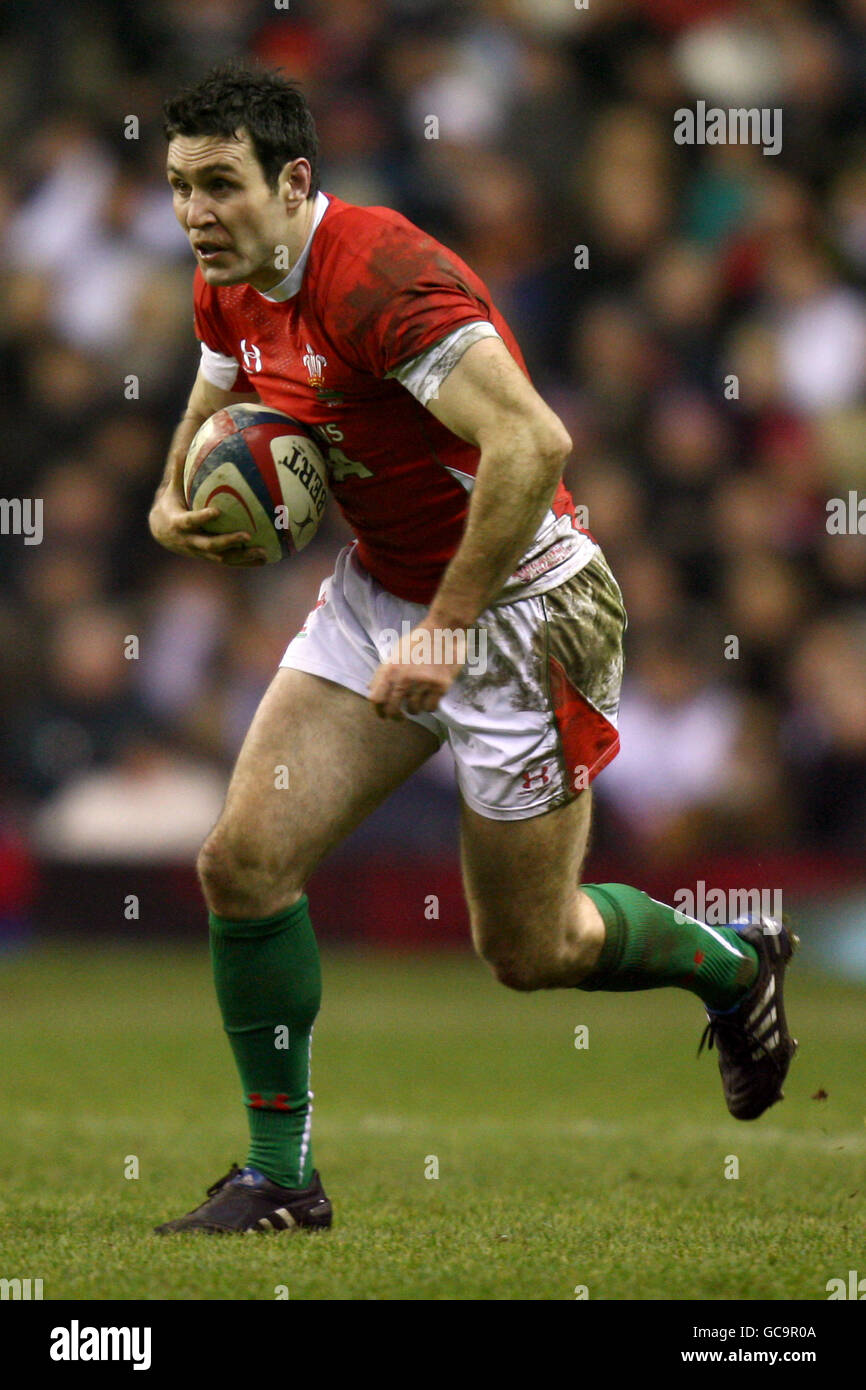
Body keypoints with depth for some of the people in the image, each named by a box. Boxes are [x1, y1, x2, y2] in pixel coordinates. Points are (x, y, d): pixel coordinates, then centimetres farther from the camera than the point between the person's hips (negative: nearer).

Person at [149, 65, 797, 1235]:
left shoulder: (380, 279, -28)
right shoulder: (231, 289, 0)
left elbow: (534, 443, -36)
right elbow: (213, 411, 21)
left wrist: (449, 627, -31)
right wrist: (176, 506, -1)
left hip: (515, 609, -8)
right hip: (375, 595, 8)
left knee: (527, 951, 5)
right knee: (245, 861, -6)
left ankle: (733, 964, 35)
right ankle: (280, 1174, 5)